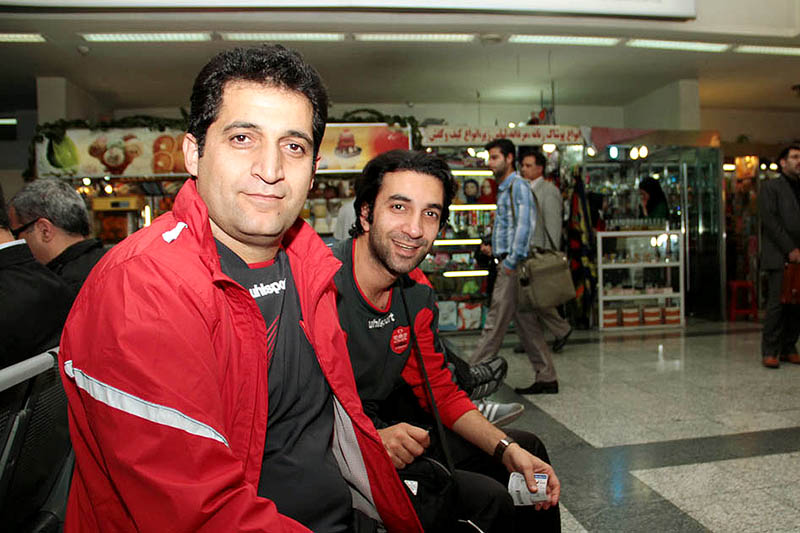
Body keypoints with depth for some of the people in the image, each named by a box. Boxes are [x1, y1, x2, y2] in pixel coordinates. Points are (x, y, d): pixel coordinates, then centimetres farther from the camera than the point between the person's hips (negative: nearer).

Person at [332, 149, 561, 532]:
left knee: (527, 449, 14)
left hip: (383, 432, 8)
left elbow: (441, 392, 7)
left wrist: (508, 450, -3)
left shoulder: (417, 293, 0)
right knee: (487, 501, -19)